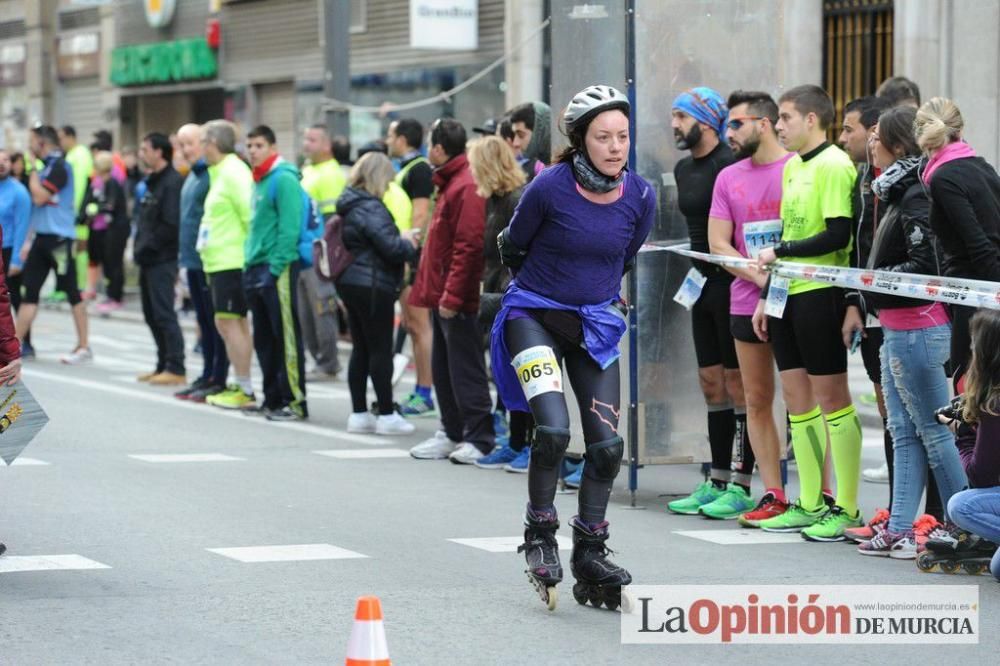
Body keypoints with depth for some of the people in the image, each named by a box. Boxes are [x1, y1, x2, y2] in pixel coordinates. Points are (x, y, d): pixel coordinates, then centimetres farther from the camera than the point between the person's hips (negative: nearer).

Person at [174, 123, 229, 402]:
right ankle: (207, 376, 20)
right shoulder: (192, 175, 17)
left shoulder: (214, 174, -14)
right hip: (193, 260, 10)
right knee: (204, 321, 14)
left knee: (215, 320, -4)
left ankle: (219, 380, -1)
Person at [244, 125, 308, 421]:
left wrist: (274, 268, -19)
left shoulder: (283, 180, -11)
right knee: (264, 339, 12)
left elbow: (289, 229, -17)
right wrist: (250, 265, 15)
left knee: (286, 338, -7)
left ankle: (294, 400, -5)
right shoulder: (258, 182, 17)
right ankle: (273, 398, 19)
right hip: (257, 269, 9)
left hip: (278, 269, -9)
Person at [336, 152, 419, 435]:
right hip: (372, 286, -9)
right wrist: (410, 245, 0)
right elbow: (390, 246, -21)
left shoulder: (349, 205, 12)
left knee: (361, 349, 13)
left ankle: (359, 414, 15)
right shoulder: (371, 208, -17)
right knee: (381, 350, -3)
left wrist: (402, 240, 11)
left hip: (350, 282, 9)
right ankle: (386, 416, 0)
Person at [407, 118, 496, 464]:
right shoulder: (450, 184, 16)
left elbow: (468, 247, -22)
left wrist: (452, 296, -23)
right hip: (442, 297, 10)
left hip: (457, 302, -10)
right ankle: (452, 433, 23)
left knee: (465, 370, -6)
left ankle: (479, 439, -2)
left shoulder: (466, 187, -17)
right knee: (443, 370, 15)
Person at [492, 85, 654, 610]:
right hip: (535, 316, -4)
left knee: (607, 445, -2)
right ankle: (539, 534, 1)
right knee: (553, 427, -21)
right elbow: (512, 249, -1)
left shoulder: (640, 197, -7)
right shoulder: (550, 187, -18)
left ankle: (590, 556, 14)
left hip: (595, 324, 4)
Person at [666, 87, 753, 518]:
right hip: (703, 285, 9)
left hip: (731, 284, -9)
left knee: (737, 382, -5)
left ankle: (742, 487, -2)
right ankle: (717, 482, 18)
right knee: (711, 382, 12)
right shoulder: (684, 169, 15)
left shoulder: (729, 165, -14)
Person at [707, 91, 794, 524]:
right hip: (747, 303, 5)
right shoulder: (728, 178, 12)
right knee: (757, 402, 5)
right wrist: (760, 276, -10)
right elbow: (717, 243, 6)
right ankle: (773, 496, 11)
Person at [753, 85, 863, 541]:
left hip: (820, 294, -9)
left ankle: (847, 509, 1)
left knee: (830, 397, -4)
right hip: (788, 295, 9)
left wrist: (779, 252, -13)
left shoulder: (833, 165, -12)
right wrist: (766, 296, 19)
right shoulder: (792, 167, 15)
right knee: (797, 397, 11)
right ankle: (810, 504, 18)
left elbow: (838, 235, -19)